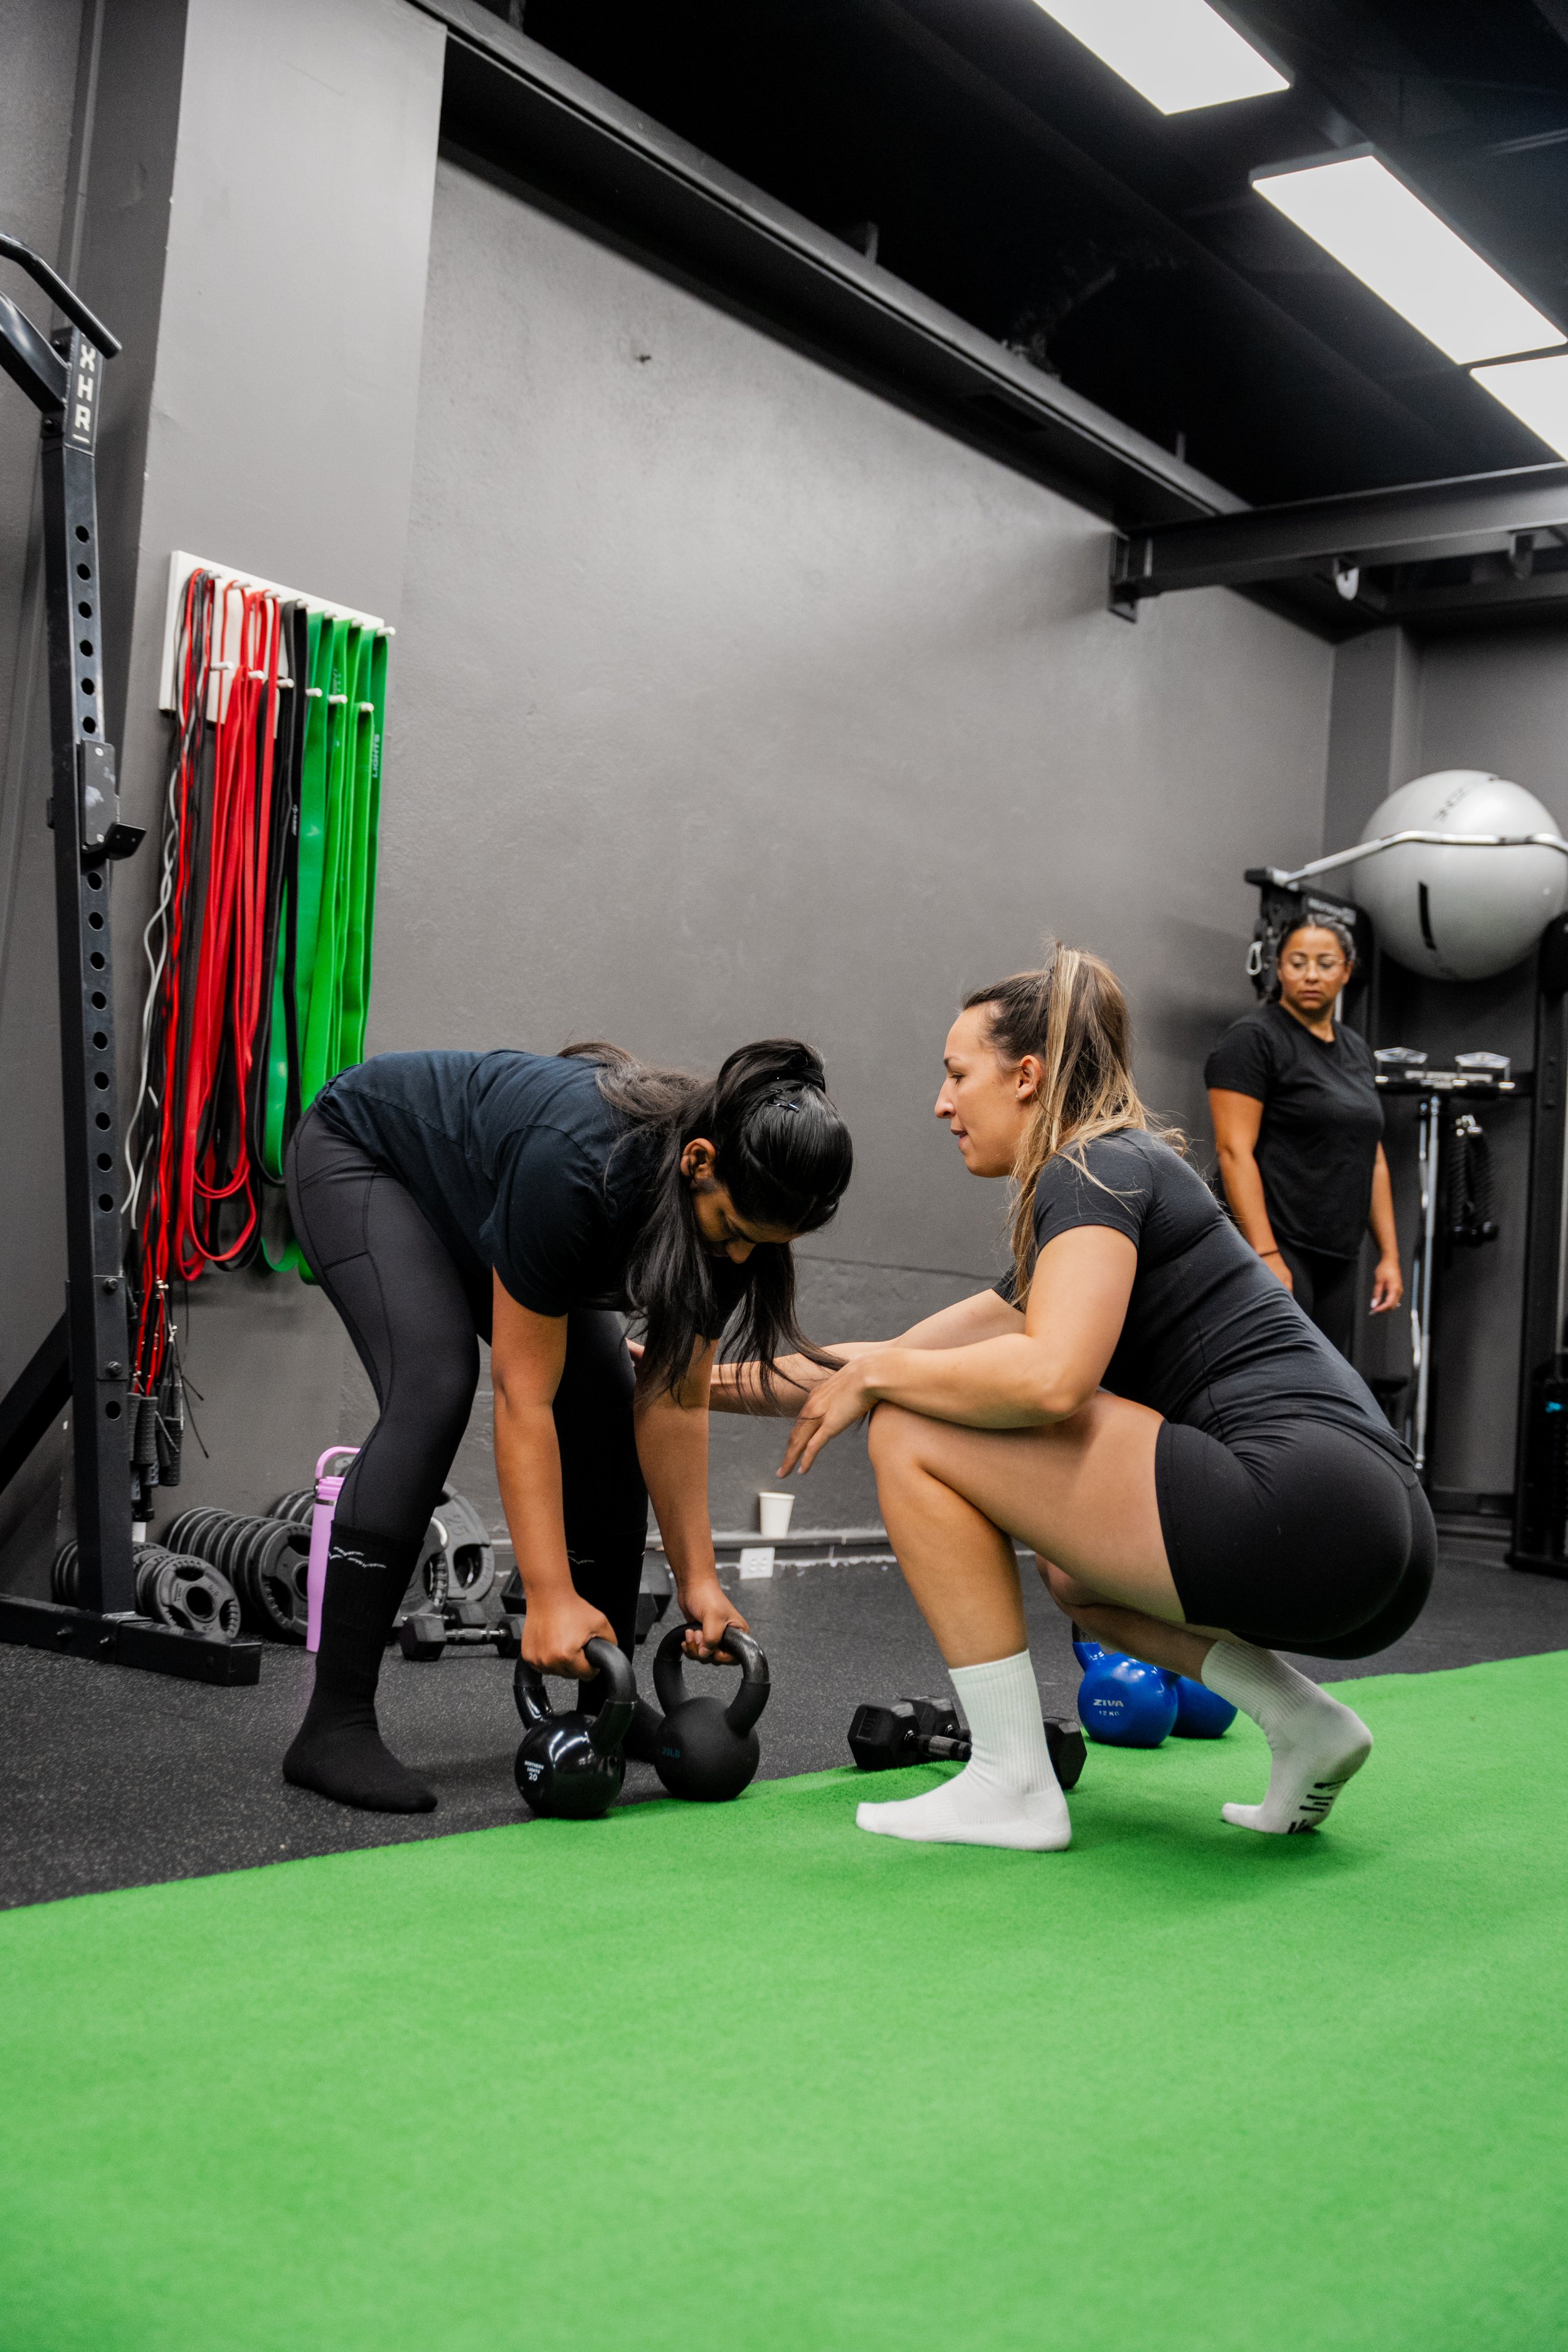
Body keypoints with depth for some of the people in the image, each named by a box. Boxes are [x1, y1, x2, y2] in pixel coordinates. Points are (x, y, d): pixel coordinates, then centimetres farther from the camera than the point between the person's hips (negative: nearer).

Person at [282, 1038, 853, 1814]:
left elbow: (674, 1402, -13)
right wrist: (550, 1598, -38)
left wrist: (699, 1579, -15)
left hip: (476, 1199, 7)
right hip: (362, 1152, -7)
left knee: (607, 1406, -5)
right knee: (434, 1390, -27)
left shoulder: (729, 1202, -21)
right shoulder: (576, 1166, -42)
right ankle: (334, 1727, -25)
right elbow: (524, 1398, -37)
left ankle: (608, 1700, 8)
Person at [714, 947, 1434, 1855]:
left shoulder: (1094, 1170, -3)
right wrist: (713, 1380, 32)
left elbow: (1049, 1378, -21)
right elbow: (899, 1355, 30)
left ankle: (1013, 1782, 0)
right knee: (1077, 1565, 34)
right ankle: (1305, 1721, 13)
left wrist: (872, 1376, -5)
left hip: (1306, 1501, -10)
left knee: (916, 1434, -5)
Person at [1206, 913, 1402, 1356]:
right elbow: (1235, 1150, -15)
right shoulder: (1254, 1038, -7)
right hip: (1275, 1250, -8)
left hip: (1337, 1260, 8)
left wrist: (1389, 1254, 13)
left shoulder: (1355, 1050, 17)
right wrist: (1266, 1256, -22)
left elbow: (1371, 1157, 20)